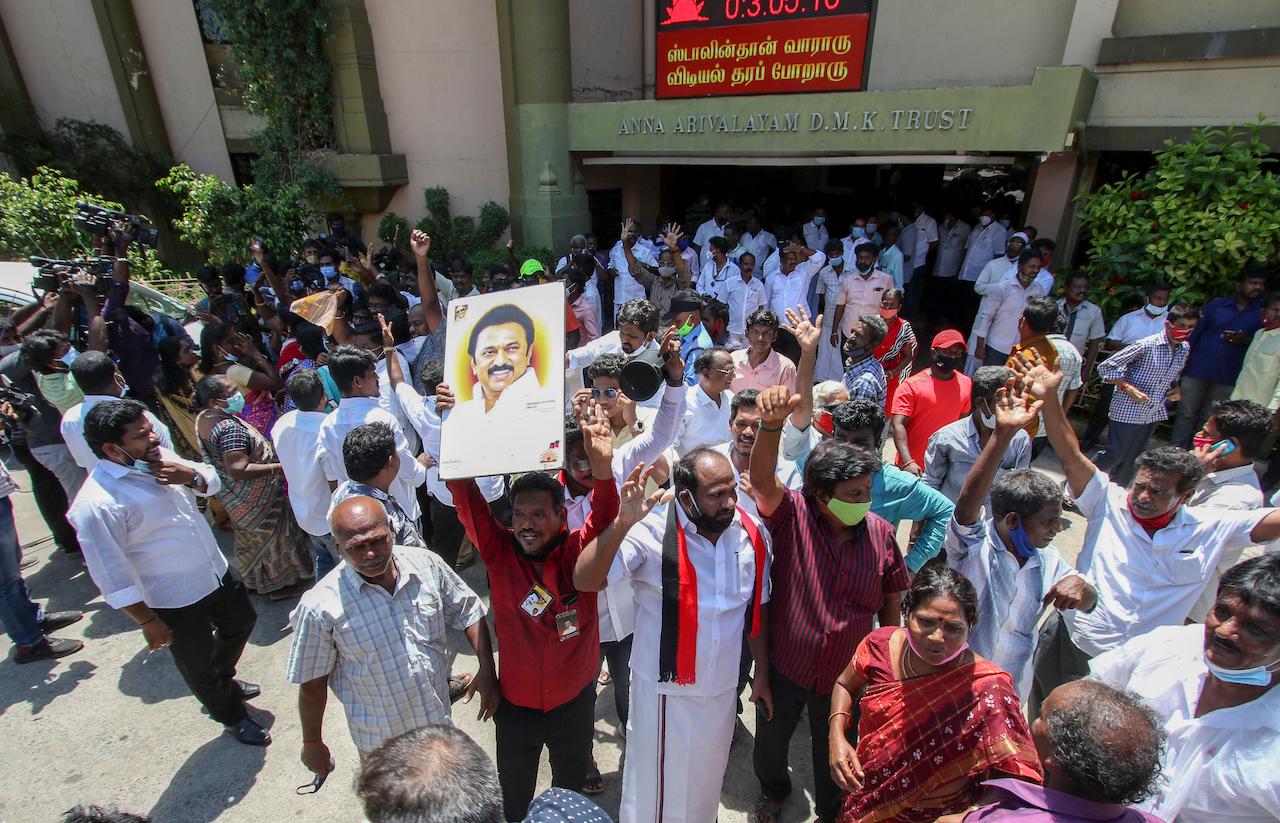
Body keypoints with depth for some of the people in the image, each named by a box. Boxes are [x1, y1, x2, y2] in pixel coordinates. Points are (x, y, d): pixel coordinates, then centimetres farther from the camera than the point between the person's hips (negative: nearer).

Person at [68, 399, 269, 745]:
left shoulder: (159, 458, -7)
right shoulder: (96, 503, -27)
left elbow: (212, 482, 7)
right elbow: (112, 575, -21)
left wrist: (190, 475, -17)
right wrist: (147, 621, -15)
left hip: (218, 571, 7)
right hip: (176, 603, -7)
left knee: (241, 622, 29)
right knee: (199, 666, 17)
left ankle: (224, 681, 58)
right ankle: (232, 716, 44)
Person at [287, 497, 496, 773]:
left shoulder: (426, 564, -18)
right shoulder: (320, 607, -24)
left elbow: (469, 612, -5)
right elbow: (311, 684, -10)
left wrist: (486, 670, -11)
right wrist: (312, 743, 0)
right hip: (380, 739, -2)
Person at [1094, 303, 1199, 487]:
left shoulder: (1184, 349, 5)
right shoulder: (1146, 345, -17)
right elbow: (1106, 367, -17)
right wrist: (1128, 388, -21)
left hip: (1154, 413, 7)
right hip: (1128, 410, -7)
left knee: (1132, 457, 14)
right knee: (1114, 454, -3)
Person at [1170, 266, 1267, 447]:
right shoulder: (1216, 305, 4)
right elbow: (1195, 333, 6)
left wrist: (1246, 339, -15)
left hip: (1228, 377, 1)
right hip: (1197, 370, -1)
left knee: (1208, 419, 7)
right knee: (1186, 415, 0)